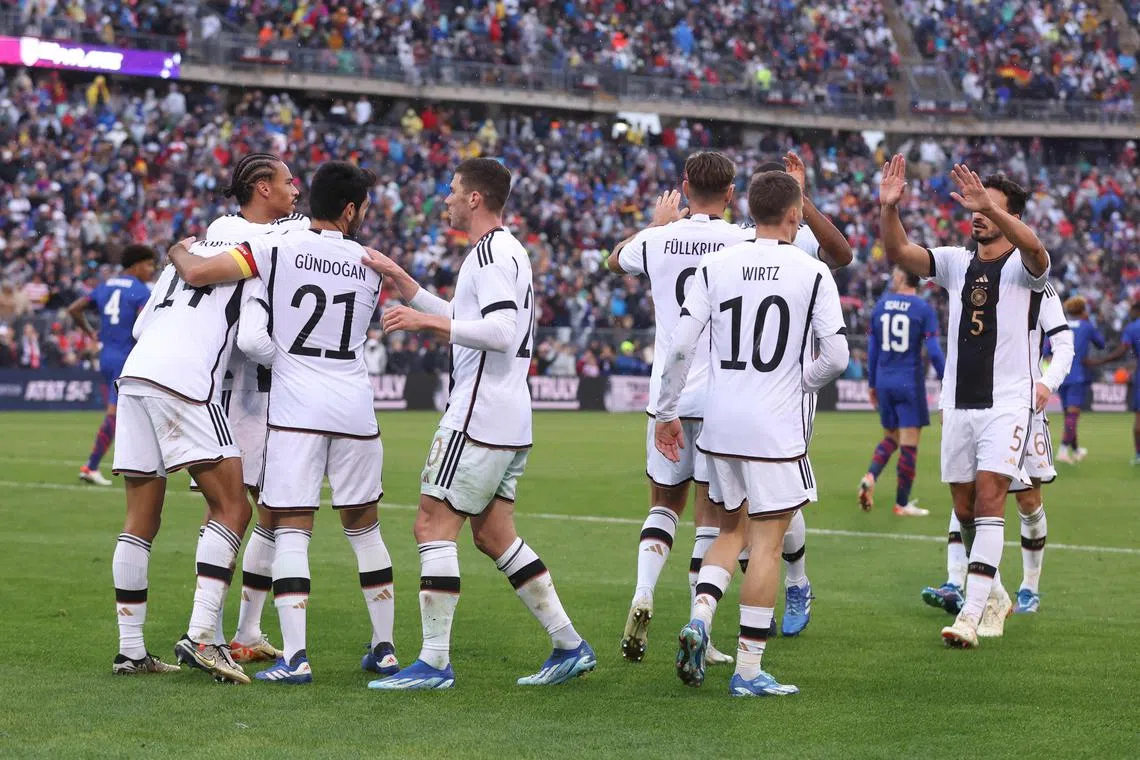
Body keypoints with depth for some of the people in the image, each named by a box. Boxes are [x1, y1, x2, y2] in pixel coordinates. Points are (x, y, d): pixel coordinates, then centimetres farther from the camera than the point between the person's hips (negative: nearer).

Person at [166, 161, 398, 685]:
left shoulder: (278, 248, -5)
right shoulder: (369, 266, 8)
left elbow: (198, 273, -12)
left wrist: (178, 252, 12)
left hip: (296, 410, -3)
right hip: (355, 410, 3)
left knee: (290, 529, -2)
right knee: (363, 527, 15)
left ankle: (295, 656, -12)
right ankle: (383, 648, 19)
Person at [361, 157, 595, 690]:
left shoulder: (492, 252, -13)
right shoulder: (501, 251, 20)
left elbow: (501, 333, -24)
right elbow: (458, 321, 30)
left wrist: (427, 321, -20)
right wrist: (398, 279, 24)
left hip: (478, 416, -10)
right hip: (510, 421, 10)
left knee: (433, 525, -7)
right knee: (493, 533, 14)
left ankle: (434, 662, -8)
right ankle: (570, 646, 13)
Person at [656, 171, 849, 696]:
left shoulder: (715, 266, 1)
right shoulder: (813, 273, -6)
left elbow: (681, 346, -3)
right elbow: (836, 357, -8)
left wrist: (667, 412, 7)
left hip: (720, 424, 4)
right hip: (778, 427, -4)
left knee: (732, 530, 21)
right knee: (767, 542, 2)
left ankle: (700, 615, -2)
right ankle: (748, 670, 3)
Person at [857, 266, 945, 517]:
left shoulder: (881, 305, 4)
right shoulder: (923, 309, -7)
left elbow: (872, 348, 8)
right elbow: (934, 351, -11)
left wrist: (872, 384, 17)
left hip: (884, 382, 4)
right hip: (910, 382, -4)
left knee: (890, 437, 19)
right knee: (909, 442, 2)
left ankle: (870, 477, -6)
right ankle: (902, 503, 3)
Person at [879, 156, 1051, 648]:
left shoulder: (1023, 267, -4)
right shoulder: (956, 262, 10)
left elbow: (1033, 247, -29)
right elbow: (899, 253, -3)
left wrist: (990, 206, -43)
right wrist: (888, 207, -20)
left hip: (1007, 401, -5)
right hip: (959, 401, 5)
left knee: (989, 498, -16)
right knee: (964, 506, 9)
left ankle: (971, 614, -21)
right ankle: (993, 596, 28)